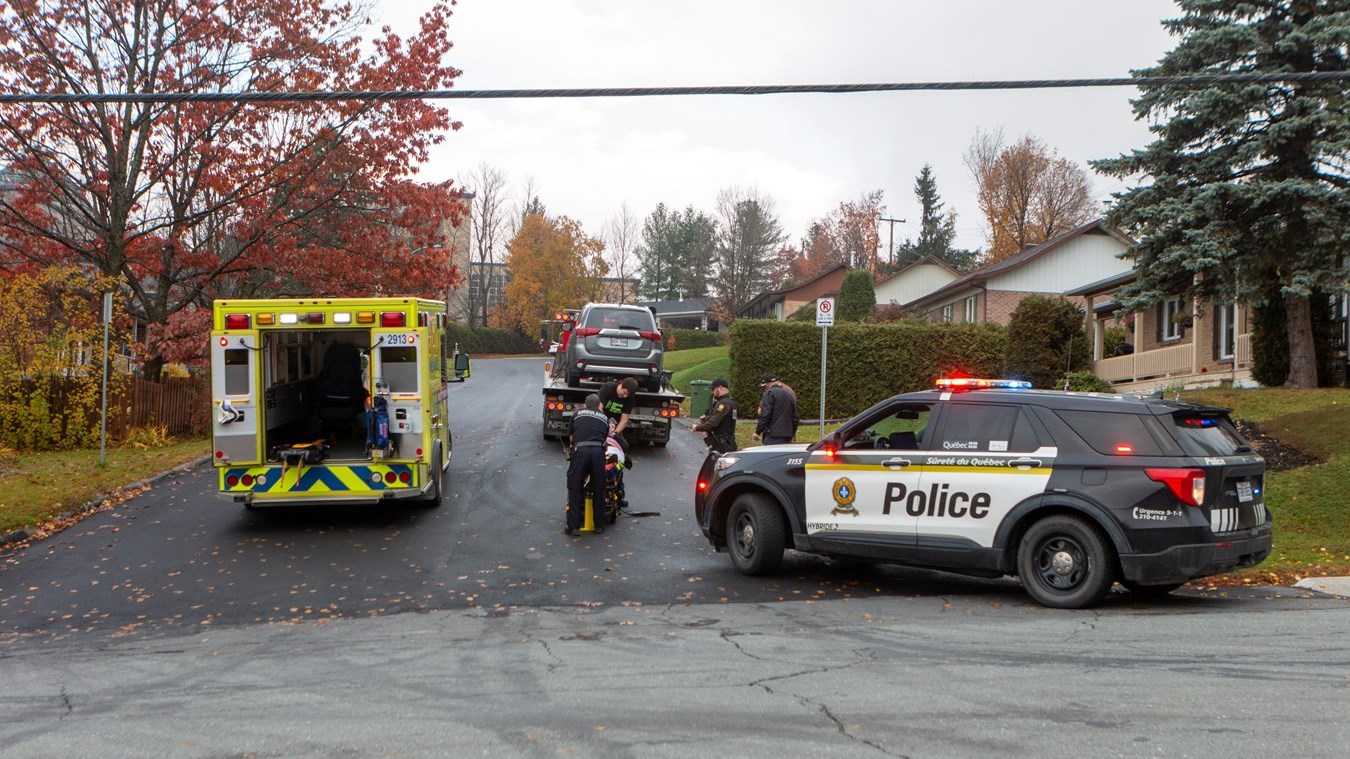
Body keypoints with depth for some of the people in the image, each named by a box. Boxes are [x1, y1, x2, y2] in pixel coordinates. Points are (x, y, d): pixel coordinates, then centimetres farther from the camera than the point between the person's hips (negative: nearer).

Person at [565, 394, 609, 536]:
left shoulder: (577, 415, 23)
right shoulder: (604, 419, 25)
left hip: (580, 450, -1)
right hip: (598, 452, 1)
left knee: (574, 488, 5)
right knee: (599, 489, 10)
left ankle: (573, 525, 0)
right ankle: (599, 525, 16)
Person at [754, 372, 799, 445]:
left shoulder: (770, 393, -6)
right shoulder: (790, 395, 18)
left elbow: (765, 415, -15)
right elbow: (795, 418, 21)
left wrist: (758, 432, -9)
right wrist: (792, 434, 29)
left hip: (773, 437, -8)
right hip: (787, 436, 8)